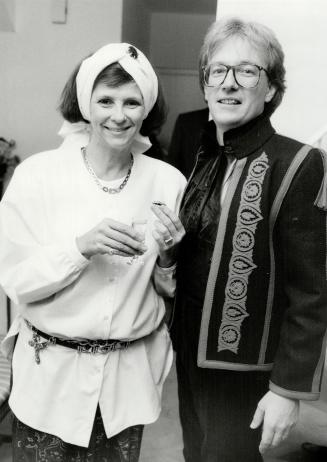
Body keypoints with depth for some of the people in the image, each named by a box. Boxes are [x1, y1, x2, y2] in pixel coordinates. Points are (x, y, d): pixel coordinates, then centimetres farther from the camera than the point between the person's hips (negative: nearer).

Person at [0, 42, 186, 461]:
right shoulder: (36, 174, -11)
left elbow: (171, 289, 4)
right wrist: (80, 246, -25)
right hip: (51, 372, -1)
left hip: (130, 376, 2)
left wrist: (167, 256, -16)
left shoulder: (168, 182, -5)